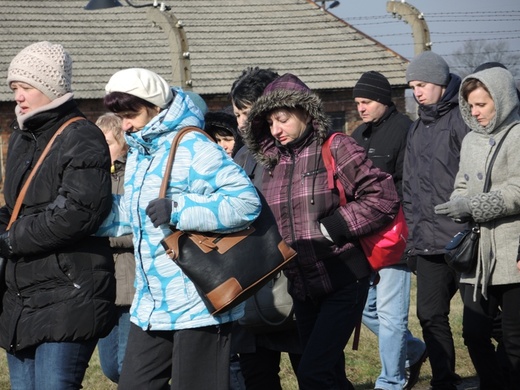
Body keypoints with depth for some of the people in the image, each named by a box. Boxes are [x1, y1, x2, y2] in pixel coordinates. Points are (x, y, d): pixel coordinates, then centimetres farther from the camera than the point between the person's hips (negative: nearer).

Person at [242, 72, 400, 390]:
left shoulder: (335, 149, -7)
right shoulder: (272, 162, 11)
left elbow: (383, 197, -13)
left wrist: (331, 227, -15)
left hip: (343, 282, -7)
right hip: (303, 289, 7)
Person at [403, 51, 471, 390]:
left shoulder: (462, 120, -6)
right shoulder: (417, 130, 18)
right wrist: (413, 235, 16)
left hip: (463, 239, -7)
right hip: (429, 243, 7)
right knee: (431, 314, 8)